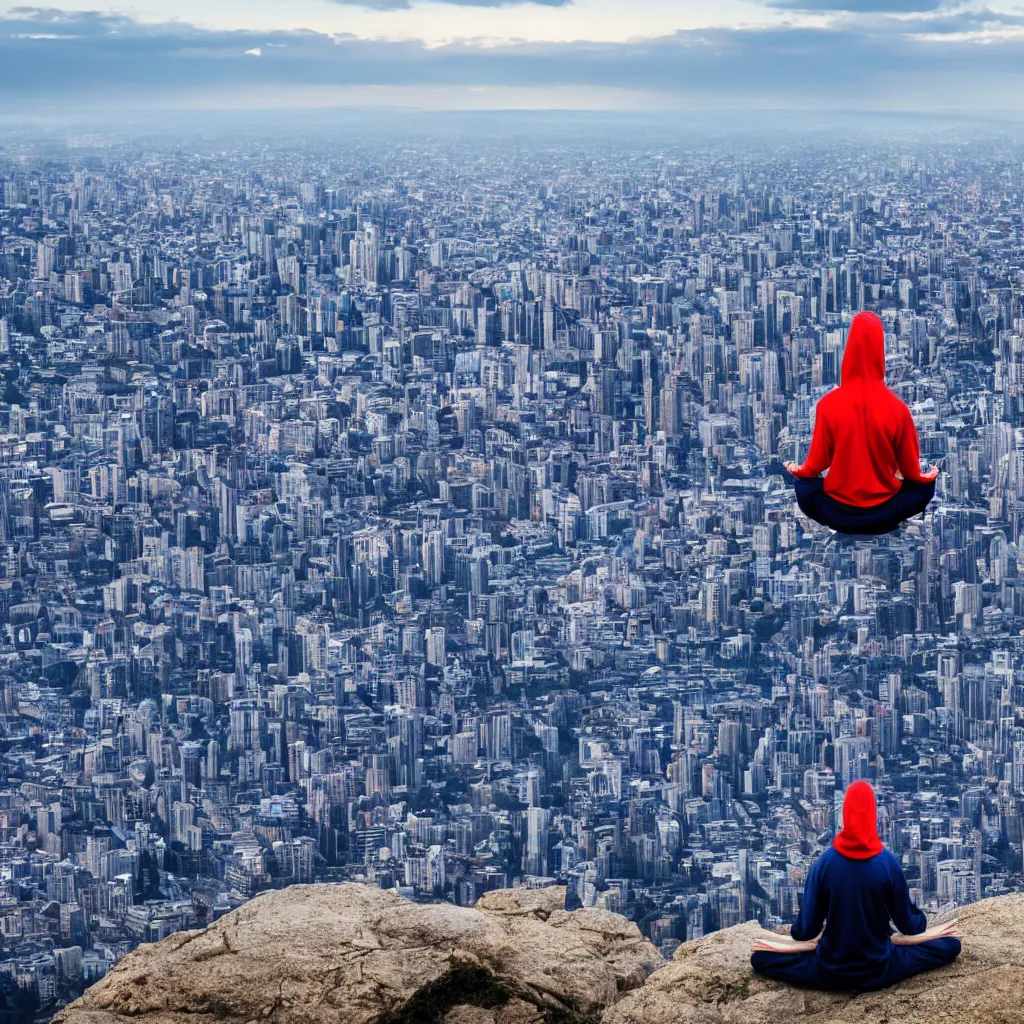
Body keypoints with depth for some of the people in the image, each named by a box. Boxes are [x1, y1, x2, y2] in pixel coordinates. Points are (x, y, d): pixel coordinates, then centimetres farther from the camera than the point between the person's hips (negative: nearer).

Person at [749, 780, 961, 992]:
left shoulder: (824, 863, -13)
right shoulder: (888, 863, -13)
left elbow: (807, 930, -5)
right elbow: (907, 924, 1)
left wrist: (799, 936, 19)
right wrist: (919, 923, 25)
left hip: (831, 972, 0)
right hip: (879, 971, 0)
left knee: (759, 958, 17)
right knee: (951, 945, 16)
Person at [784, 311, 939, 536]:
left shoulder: (829, 404, -14)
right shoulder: (897, 408, -15)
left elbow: (817, 463, -1)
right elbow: (911, 470, -1)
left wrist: (797, 470, 23)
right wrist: (925, 476, 23)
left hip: (838, 512, 1)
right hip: (884, 512, -1)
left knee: (803, 484, 29)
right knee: (926, 485, 25)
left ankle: (843, 523, 11)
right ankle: (882, 521, 9)